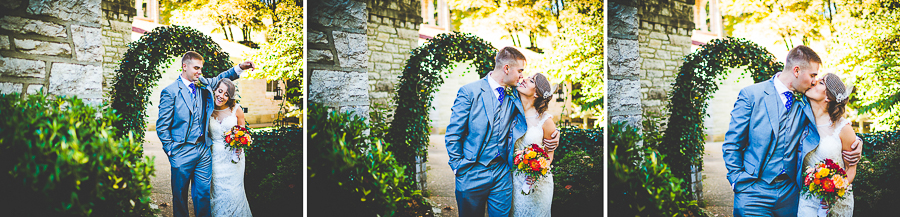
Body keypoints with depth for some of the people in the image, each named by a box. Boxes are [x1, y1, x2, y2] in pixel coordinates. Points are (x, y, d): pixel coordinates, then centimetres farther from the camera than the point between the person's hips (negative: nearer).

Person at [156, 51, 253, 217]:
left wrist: (240, 68, 6)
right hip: (182, 152, -4)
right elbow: (162, 127, -6)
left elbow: (219, 79, 24)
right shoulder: (170, 92, -7)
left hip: (203, 149, 4)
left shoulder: (202, 85, 8)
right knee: (180, 195, 7)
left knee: (203, 193, 7)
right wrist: (171, 151, -8)